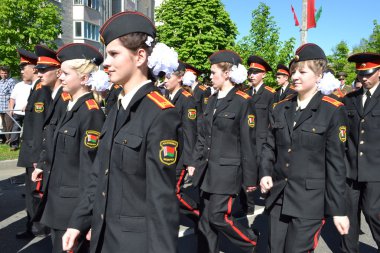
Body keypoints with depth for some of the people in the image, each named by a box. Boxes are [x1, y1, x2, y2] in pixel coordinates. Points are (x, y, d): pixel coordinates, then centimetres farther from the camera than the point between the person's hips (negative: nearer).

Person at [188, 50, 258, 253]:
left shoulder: (243, 102, -11)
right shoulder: (212, 100, 10)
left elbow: (248, 143, -11)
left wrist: (249, 177, -10)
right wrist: (195, 162, 12)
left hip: (227, 169, -7)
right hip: (207, 168, 7)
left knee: (218, 216, -3)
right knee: (205, 218, 11)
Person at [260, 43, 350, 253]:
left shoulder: (333, 111, -6)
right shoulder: (280, 108, 9)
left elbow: (336, 162, -8)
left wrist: (338, 209, -7)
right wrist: (265, 172, -5)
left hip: (310, 200, -5)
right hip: (278, 196, 5)